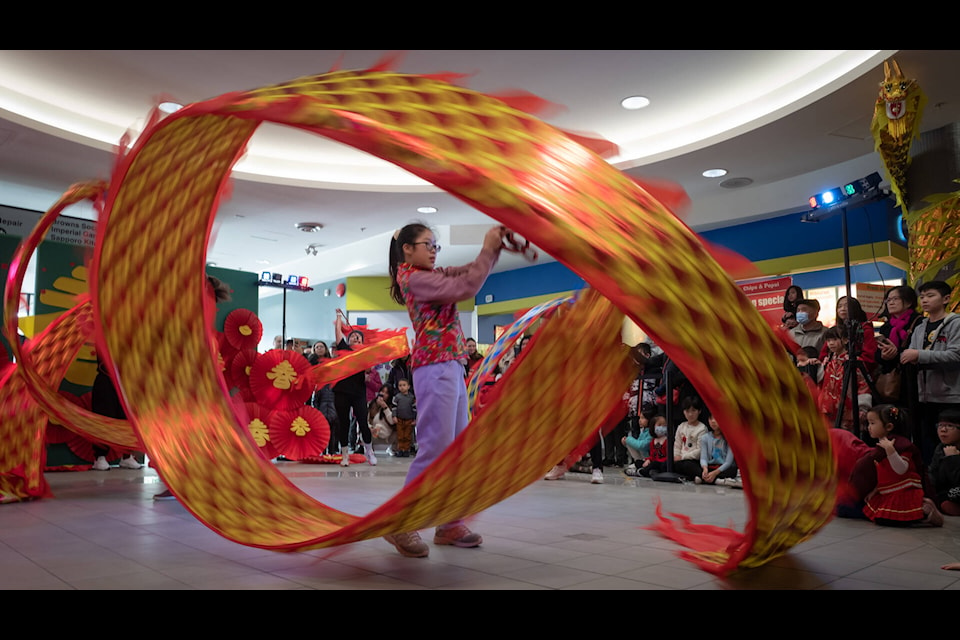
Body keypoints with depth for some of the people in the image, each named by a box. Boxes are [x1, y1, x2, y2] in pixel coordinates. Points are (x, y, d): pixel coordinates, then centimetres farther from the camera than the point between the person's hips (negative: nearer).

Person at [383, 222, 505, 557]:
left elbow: (471, 272, 19)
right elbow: (466, 288, -17)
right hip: (435, 369, -10)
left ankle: (449, 524, 15)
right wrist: (487, 249, -9)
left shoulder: (430, 276, 19)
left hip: (452, 368, 10)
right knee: (434, 448, -10)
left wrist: (495, 247, 4)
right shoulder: (413, 278, -8)